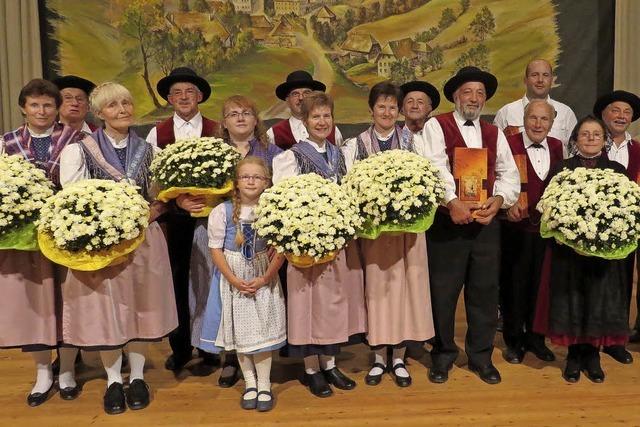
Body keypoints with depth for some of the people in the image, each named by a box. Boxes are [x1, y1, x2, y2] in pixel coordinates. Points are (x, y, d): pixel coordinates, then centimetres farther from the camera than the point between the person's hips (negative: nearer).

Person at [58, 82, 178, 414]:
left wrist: (143, 218, -11)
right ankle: (113, 381, 24)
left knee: (139, 308, 10)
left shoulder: (147, 150, 7)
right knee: (105, 309, 5)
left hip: (143, 241, 2)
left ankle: (137, 377, 26)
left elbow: (159, 197, 7)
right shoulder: (80, 150, -2)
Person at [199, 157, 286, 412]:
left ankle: (264, 385, 15)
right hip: (233, 279, 1)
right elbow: (216, 248, -6)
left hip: (263, 279, 0)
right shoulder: (223, 211, -5)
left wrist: (265, 278, -11)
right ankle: (249, 383, 23)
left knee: (262, 330, 1)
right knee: (239, 330, 8)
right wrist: (233, 279, -12)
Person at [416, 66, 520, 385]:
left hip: (486, 223, 4)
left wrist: (498, 200, -10)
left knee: (485, 292, 10)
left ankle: (481, 356, 26)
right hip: (446, 221, -4)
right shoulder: (436, 126, 1)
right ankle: (443, 355, 22)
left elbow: (509, 174, 9)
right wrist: (452, 202, -27)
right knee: (443, 293, 4)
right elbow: (434, 167, -14)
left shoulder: (494, 133, 17)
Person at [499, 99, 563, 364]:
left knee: (541, 283, 12)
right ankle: (513, 340, 21)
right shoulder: (509, 144, -6)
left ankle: (535, 337, 28)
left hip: (548, 226, 4)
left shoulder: (556, 147, 9)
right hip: (515, 226, -4)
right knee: (514, 283, 5)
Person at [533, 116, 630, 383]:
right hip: (569, 249, -1)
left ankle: (592, 354, 22)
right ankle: (574, 354, 19)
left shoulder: (617, 171, 9)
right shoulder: (561, 169, 4)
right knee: (570, 302, 3)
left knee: (600, 302, 6)